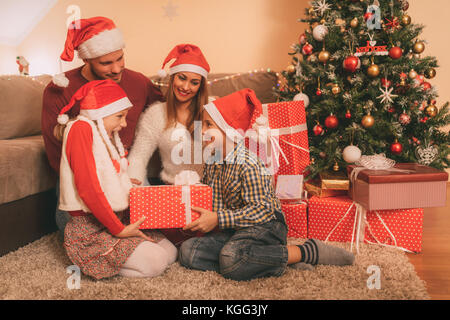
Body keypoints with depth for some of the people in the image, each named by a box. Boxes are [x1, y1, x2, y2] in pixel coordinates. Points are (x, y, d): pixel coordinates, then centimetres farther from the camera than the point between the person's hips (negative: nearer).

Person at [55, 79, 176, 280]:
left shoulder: (108, 137, 14)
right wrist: (118, 229, -18)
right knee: (154, 262, -18)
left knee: (170, 252, 3)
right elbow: (88, 189, -21)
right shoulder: (80, 128, -13)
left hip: (119, 219, 9)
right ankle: (90, 262, -1)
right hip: (90, 229, -9)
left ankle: (101, 261, 9)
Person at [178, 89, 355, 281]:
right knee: (187, 251, -13)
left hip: (264, 227, -8)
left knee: (231, 259, -36)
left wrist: (218, 219, -25)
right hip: (233, 230, 8)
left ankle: (308, 252, -17)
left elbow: (261, 209, -22)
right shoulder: (211, 163, 8)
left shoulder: (248, 163, -17)